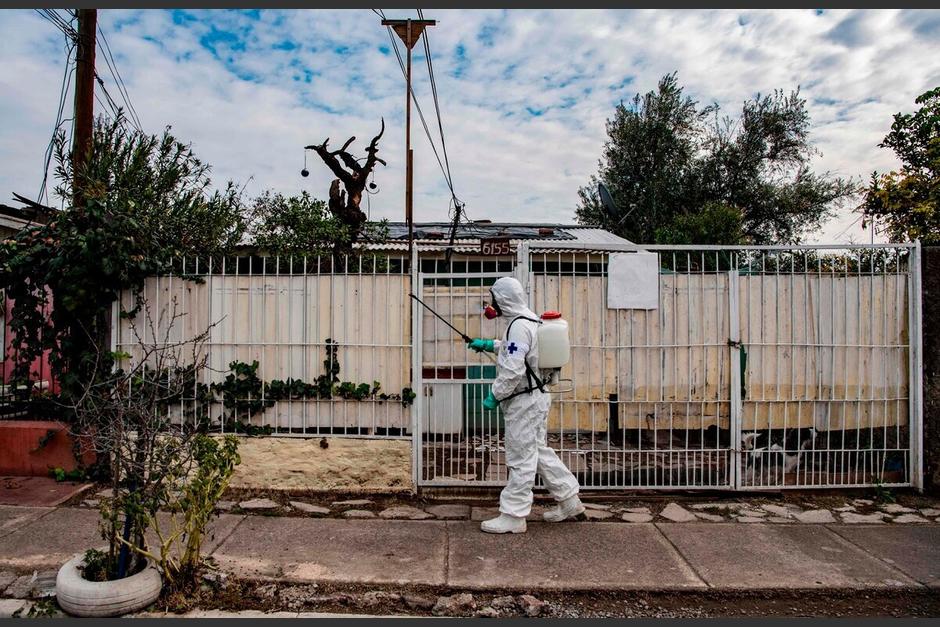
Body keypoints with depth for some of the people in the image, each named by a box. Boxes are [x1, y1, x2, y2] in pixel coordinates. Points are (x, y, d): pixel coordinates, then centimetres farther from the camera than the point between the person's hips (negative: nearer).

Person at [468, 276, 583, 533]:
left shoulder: (519, 325, -21)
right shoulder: (530, 320, 11)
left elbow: (513, 370, -26)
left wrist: (494, 395, -15)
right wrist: (488, 344, 23)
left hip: (524, 401, -10)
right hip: (536, 397, 10)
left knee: (520, 459, -1)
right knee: (539, 451, 19)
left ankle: (513, 516, 11)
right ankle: (569, 501, 29)